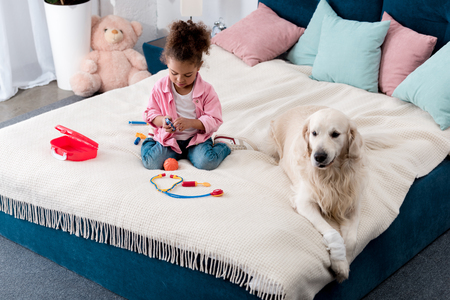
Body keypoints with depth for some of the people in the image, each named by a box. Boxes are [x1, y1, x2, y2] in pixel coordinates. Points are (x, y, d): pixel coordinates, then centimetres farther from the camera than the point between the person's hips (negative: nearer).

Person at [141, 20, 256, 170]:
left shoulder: (206, 90, -11)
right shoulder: (160, 87, -5)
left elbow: (214, 120, -10)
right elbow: (151, 112, 4)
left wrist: (190, 123, -27)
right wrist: (162, 121, -21)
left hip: (197, 137, -2)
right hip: (169, 138, 2)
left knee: (206, 162, -28)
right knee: (151, 162, -20)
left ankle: (224, 144, 4)